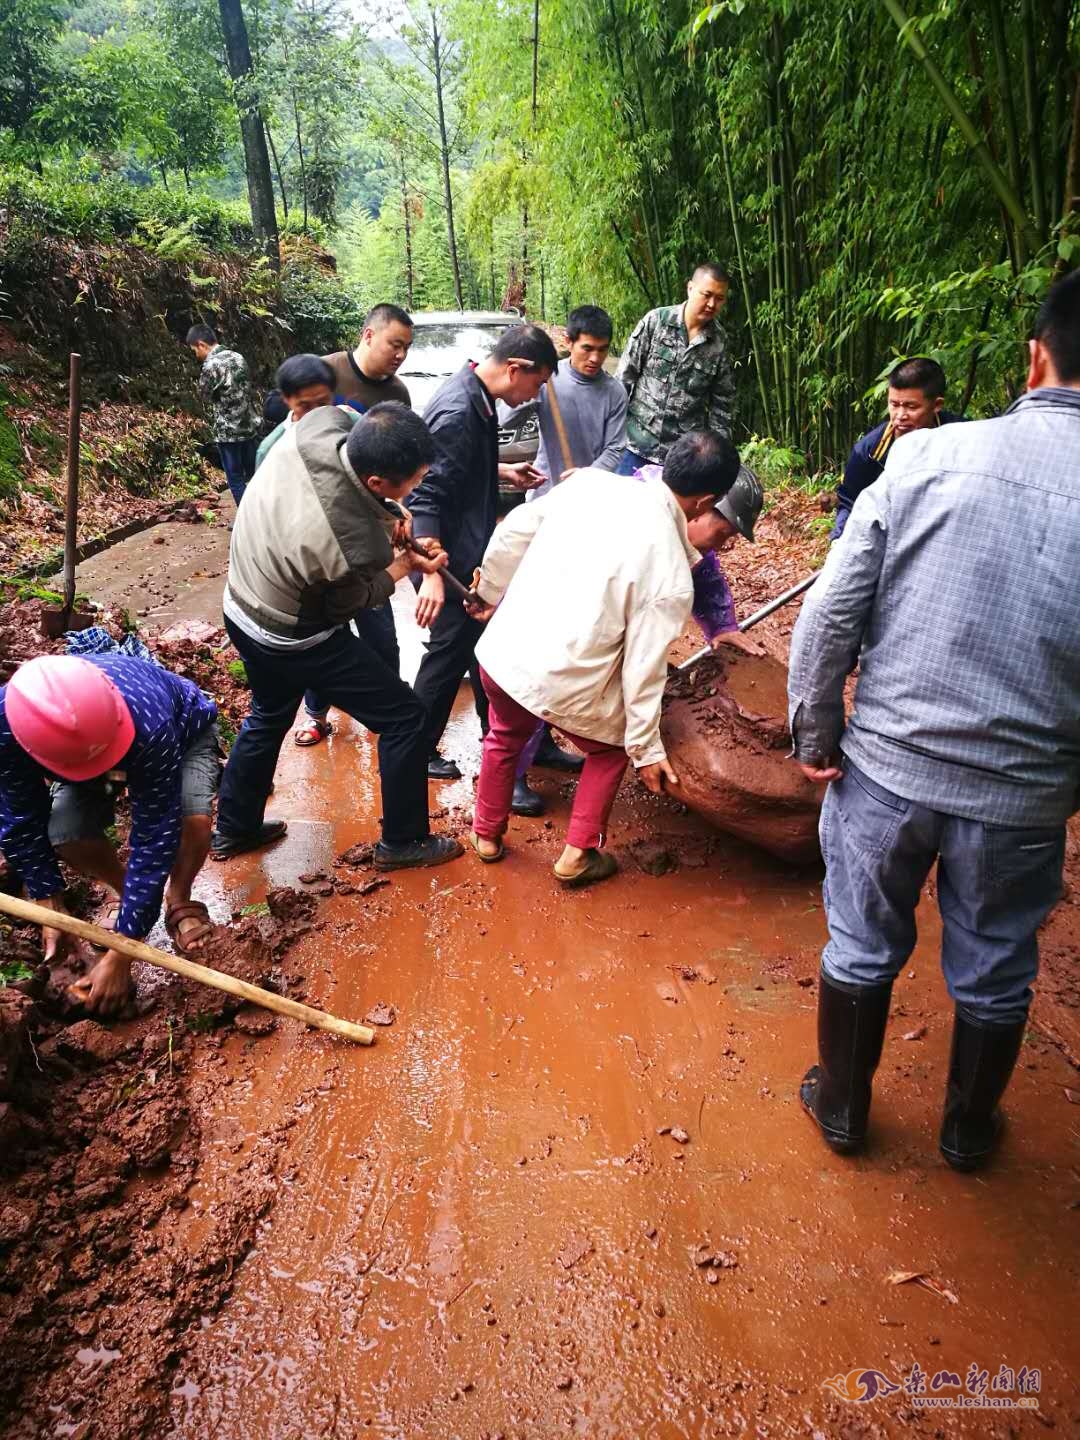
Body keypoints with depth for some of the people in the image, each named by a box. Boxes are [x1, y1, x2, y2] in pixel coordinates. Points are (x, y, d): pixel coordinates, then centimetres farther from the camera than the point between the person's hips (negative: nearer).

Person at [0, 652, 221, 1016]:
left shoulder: (149, 725, -47)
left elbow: (154, 836, -41)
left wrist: (120, 955, -38)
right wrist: (51, 907, -21)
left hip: (184, 730, -3)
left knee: (192, 816, -31)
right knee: (67, 837, -21)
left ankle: (179, 901, 1)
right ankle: (126, 890, 12)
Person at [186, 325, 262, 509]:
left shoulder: (210, 366, -15)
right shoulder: (238, 357, 5)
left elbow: (206, 400, -5)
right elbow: (248, 390, 10)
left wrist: (216, 426, 12)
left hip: (228, 431, -6)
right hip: (251, 425, 7)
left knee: (236, 479, 4)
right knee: (254, 474, 16)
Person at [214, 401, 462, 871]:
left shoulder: (321, 423, -23)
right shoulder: (355, 546, -38)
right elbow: (346, 604, -15)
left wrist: (387, 519, -9)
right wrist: (404, 564, -3)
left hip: (241, 608, 8)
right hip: (295, 640, -8)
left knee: (268, 717, 30)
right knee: (405, 718, 7)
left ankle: (233, 829, 45)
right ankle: (401, 842, 21)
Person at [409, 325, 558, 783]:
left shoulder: (478, 397, 6)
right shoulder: (458, 411, -24)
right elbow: (426, 497, -28)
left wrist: (503, 471, 12)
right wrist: (432, 575, -32)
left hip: (471, 551, 10)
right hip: (449, 557, -10)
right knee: (450, 651, 2)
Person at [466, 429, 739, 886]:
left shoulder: (591, 480, -4)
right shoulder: (671, 575, -16)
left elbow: (514, 529, 4)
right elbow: (642, 669, -12)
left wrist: (489, 591, 21)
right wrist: (647, 749, 0)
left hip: (500, 652, 5)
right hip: (564, 686, -4)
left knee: (504, 738, 34)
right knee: (612, 747, 27)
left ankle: (486, 835, 50)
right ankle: (579, 855, 28)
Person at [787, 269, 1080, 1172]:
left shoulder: (929, 454, -10)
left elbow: (831, 612, -11)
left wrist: (815, 731, 1)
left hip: (886, 766, 0)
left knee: (862, 950, 21)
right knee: (994, 975, 23)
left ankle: (841, 1108, 41)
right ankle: (968, 1129, 46)